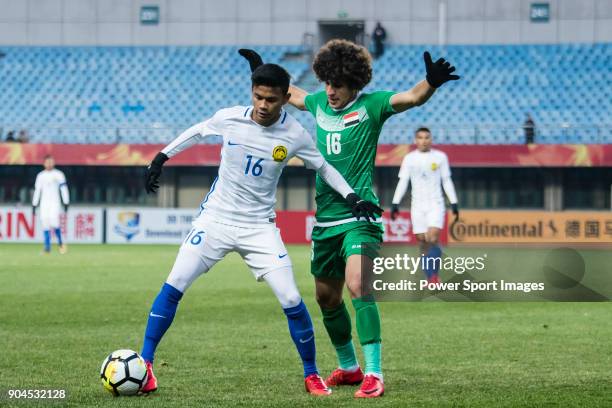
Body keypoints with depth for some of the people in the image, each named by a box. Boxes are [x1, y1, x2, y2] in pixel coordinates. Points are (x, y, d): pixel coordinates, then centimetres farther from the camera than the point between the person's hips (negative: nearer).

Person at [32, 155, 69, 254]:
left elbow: (64, 189, -1)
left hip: (55, 203, -3)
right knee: (45, 224, -3)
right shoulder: (40, 176, 12)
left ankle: (60, 242, 0)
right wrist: (34, 206, 10)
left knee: (54, 223, -19)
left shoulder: (58, 174, 2)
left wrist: (66, 203, -8)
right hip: (44, 204, 3)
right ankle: (47, 247, 0)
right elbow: (37, 190, 14)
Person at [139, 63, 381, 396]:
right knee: (173, 286, -11)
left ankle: (311, 375, 10)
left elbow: (323, 167, 7)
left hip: (259, 228, 0)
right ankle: (144, 363, -2)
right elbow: (198, 131, 12)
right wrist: (162, 157, 13)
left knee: (291, 300, -8)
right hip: (215, 219, 1)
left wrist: (350, 197, -6)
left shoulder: (294, 135, -10)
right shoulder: (229, 118, -9)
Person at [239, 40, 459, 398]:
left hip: (360, 216, -7)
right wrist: (261, 71, 35)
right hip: (326, 220, 7)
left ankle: (374, 374, -22)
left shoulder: (371, 106, -7)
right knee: (327, 296, 14)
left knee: (358, 287, -23)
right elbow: (291, 93, 32)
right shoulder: (319, 103, 9)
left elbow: (412, 97, -23)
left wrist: (432, 83, -42)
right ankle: (348, 367, 32)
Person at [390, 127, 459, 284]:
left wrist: (454, 203, 3)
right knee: (422, 241, 0)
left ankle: (434, 273, -6)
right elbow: (403, 182, 5)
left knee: (433, 238, -19)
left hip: (436, 204, -1)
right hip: (417, 205, 1)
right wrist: (395, 203, -4)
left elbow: (447, 181, 7)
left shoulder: (440, 157, 3)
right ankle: (431, 278, 8)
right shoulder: (409, 159, 5)